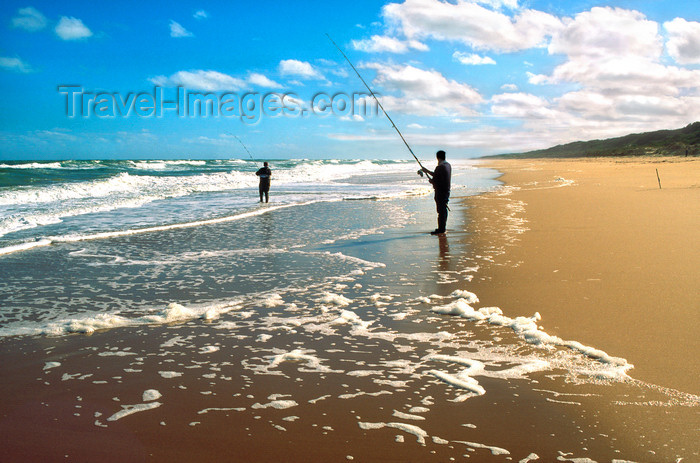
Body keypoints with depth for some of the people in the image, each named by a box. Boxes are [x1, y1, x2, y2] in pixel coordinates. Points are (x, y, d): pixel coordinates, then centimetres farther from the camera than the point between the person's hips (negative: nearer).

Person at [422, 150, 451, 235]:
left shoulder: (440, 167, -21)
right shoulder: (448, 165, 10)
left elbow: (435, 180, -21)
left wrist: (431, 181, 1)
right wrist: (427, 171, 22)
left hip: (440, 192, -9)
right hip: (446, 190, 10)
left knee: (441, 210, -5)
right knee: (444, 209, 15)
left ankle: (440, 229, -2)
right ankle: (442, 228, 23)